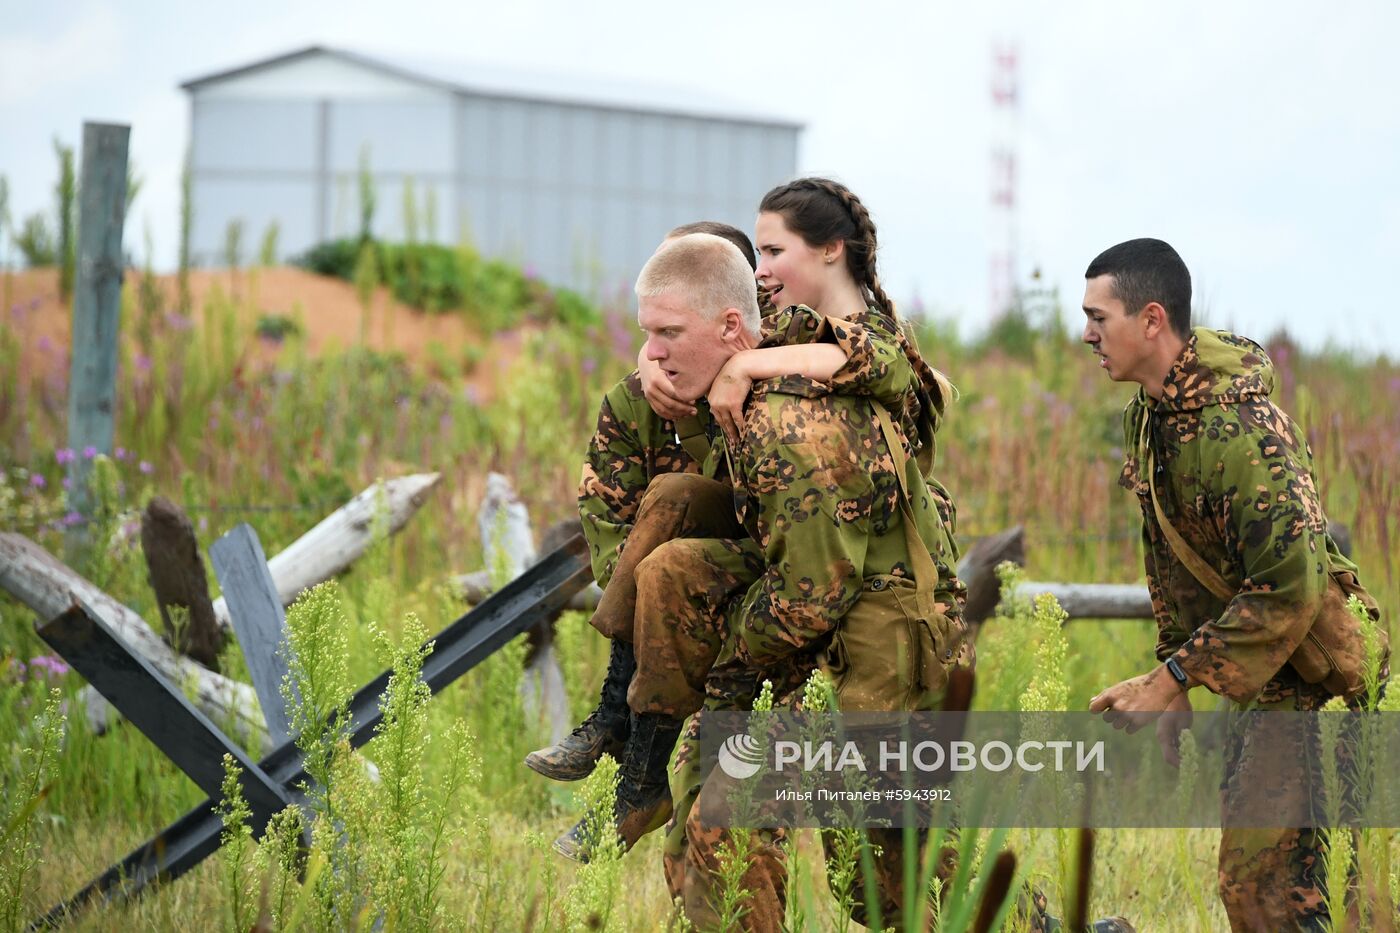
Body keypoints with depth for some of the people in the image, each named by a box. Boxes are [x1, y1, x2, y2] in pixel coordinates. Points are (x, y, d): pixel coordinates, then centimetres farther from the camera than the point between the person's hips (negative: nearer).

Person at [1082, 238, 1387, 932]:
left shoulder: (1240, 430, -26)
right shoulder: (1147, 415, 4)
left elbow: (1290, 590, -28)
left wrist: (1168, 681, -23)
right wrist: (1173, 685, 14)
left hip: (1297, 674, -9)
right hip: (1247, 684, 9)